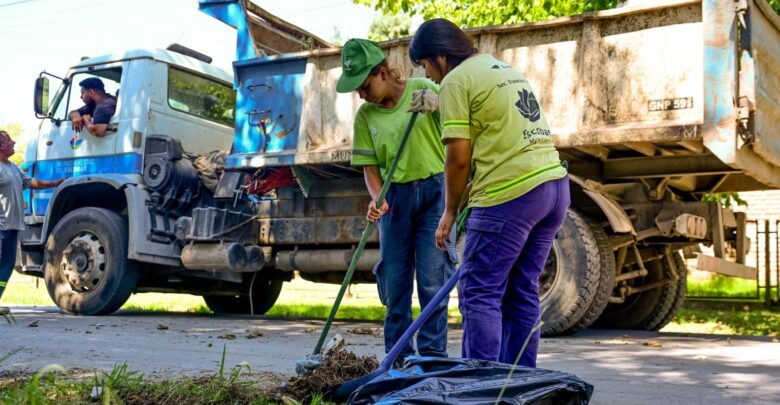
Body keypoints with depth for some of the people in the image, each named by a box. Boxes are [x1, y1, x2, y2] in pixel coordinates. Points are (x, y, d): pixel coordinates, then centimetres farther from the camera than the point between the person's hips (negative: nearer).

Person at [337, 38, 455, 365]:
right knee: (394, 279, 6)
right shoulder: (366, 115, 4)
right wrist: (377, 200, -14)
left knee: (432, 277, -4)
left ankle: (432, 354, 6)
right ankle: (398, 354, 19)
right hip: (396, 196, 3)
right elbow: (370, 166, 3)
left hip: (435, 188, -3)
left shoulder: (424, 89, -4)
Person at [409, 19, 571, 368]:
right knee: (523, 292, 13)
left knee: (479, 293, -4)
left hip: (510, 193, -9)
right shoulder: (509, 70, 24)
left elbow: (459, 157, -9)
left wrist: (450, 211, 4)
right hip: (554, 183, 9)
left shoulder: (456, 80, -4)